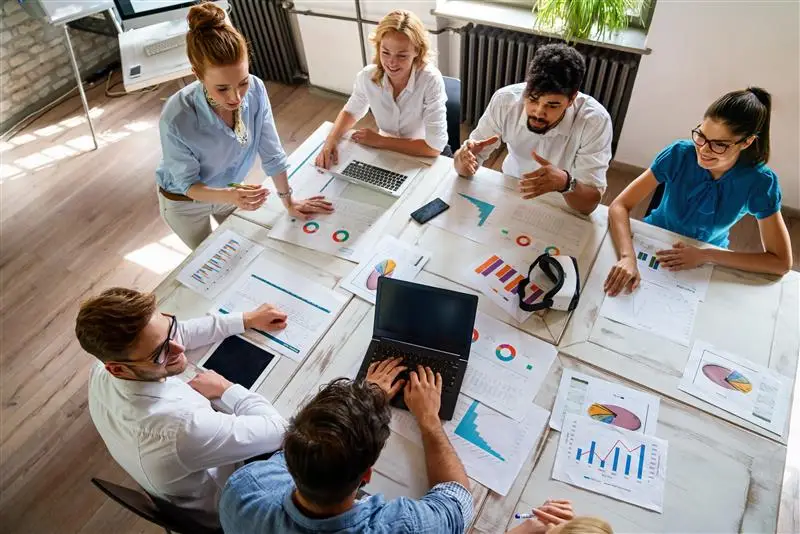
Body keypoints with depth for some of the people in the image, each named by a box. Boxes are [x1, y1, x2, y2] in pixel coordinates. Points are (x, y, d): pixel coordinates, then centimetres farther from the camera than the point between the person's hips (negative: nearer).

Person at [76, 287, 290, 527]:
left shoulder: (102, 372, -26)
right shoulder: (183, 429, -47)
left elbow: (174, 334, -8)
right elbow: (277, 430, -32)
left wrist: (246, 319, -6)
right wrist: (226, 389, -19)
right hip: (218, 509, -5)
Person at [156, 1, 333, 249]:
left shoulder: (255, 90, -29)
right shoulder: (176, 120, -39)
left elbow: (271, 152, -17)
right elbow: (188, 184, -27)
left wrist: (289, 201, -11)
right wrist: (230, 196, -45)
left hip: (229, 188, 3)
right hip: (186, 201, -3)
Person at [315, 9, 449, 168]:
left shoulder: (430, 80, -26)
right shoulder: (367, 76, -14)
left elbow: (434, 146, -27)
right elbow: (351, 111, 7)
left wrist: (378, 140, -21)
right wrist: (331, 140, -14)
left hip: (424, 157, -2)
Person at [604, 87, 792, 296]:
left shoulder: (759, 182, -19)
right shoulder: (680, 154, -20)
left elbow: (782, 262, -17)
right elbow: (619, 206, -24)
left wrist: (706, 256, -27)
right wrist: (628, 257, -41)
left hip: (706, 263, 1)